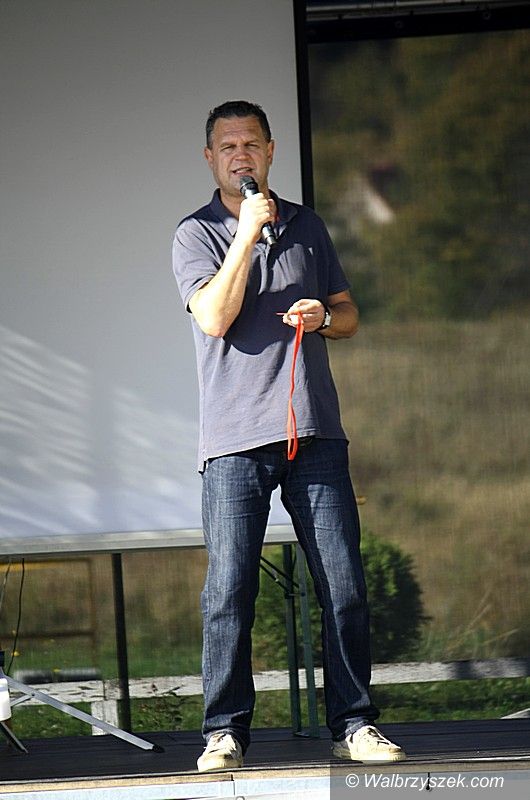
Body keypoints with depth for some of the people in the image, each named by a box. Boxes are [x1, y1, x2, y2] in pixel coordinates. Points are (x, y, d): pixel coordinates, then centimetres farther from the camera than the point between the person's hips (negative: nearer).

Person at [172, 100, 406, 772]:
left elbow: (350, 314, 22)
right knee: (229, 591, -6)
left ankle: (352, 724, 6)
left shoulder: (306, 226, 17)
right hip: (236, 438, -3)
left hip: (314, 430, 3)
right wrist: (247, 232, -13)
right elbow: (214, 318, -12)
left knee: (343, 585, -1)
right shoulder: (197, 234, 4)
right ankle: (225, 732, 0)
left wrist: (323, 316, 0)